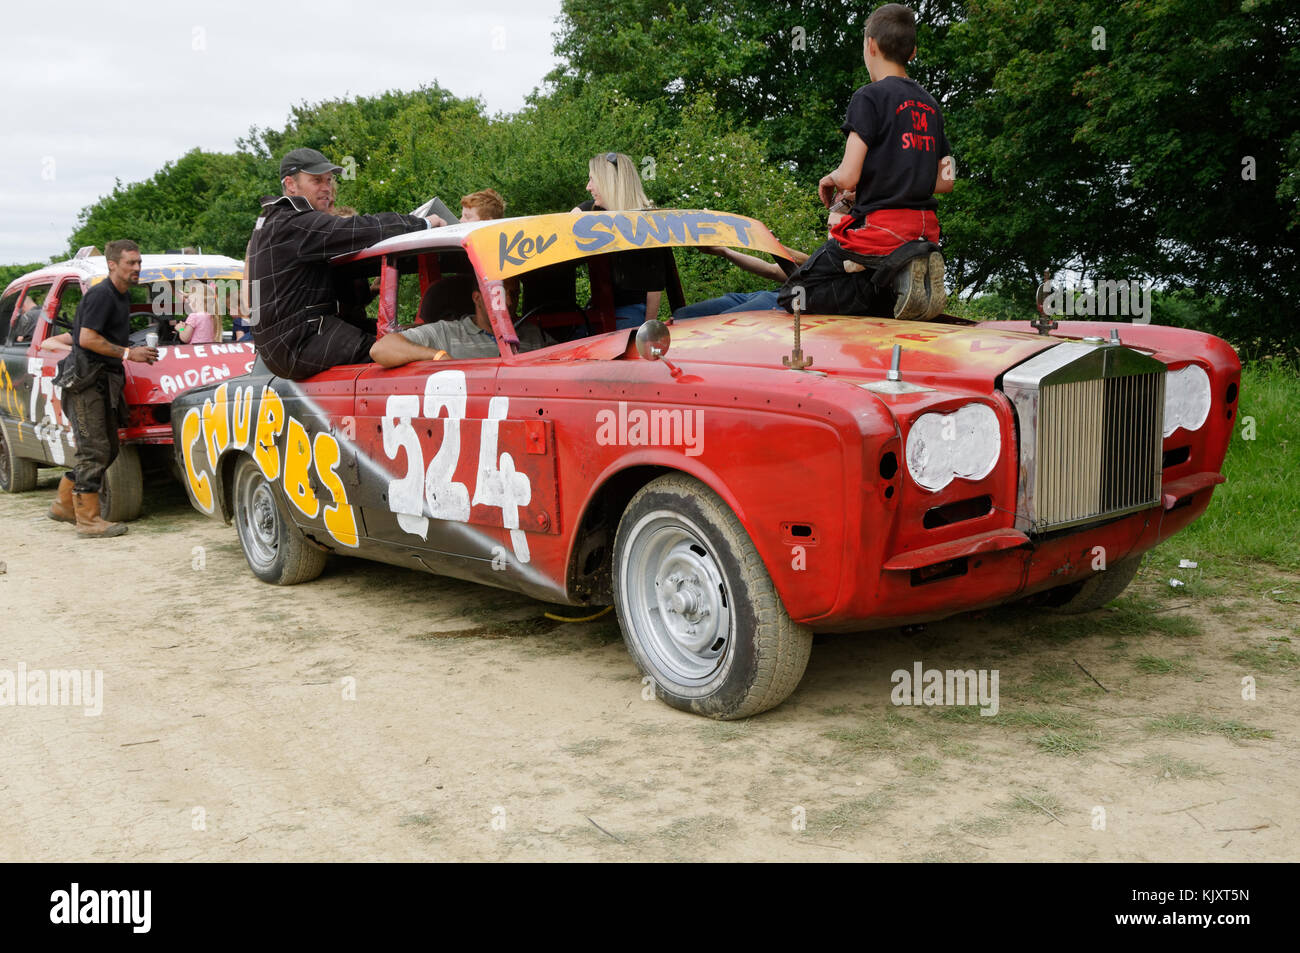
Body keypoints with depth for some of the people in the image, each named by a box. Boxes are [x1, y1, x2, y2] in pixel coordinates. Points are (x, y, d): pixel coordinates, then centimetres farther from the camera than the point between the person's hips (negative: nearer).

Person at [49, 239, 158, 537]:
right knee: (94, 451, -10)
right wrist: (128, 353, -18)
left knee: (107, 450, 14)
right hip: (86, 381, -10)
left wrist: (138, 351, 13)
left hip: (103, 380, 10)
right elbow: (87, 339, -20)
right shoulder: (101, 295, -14)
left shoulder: (123, 295, 17)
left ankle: (64, 505, 25)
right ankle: (88, 519, -5)